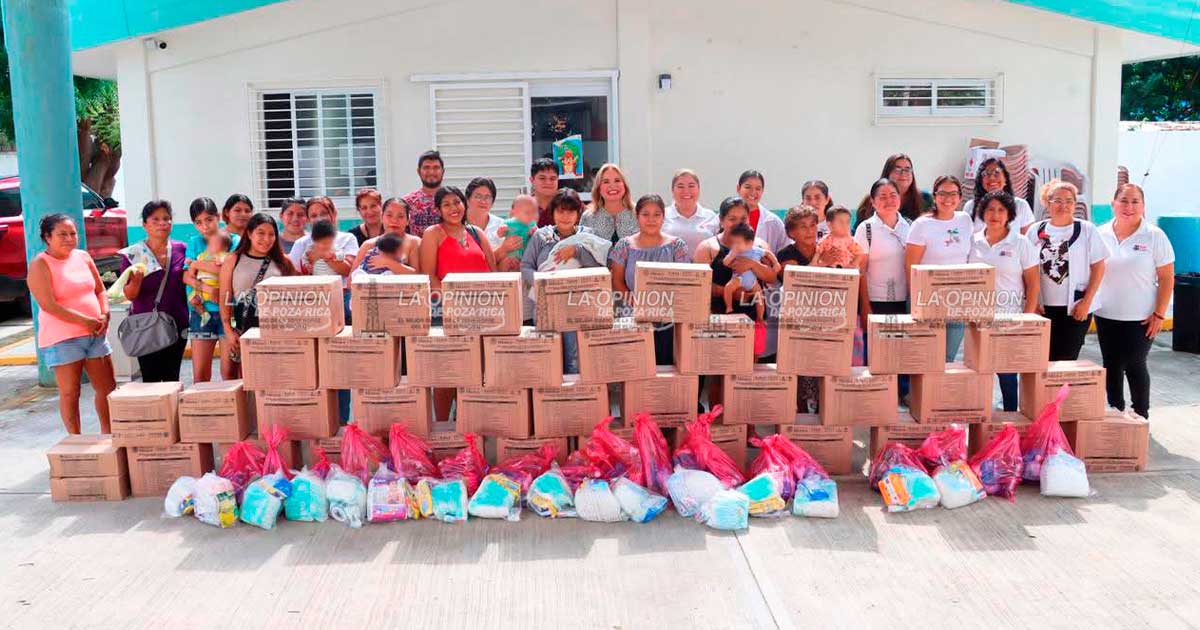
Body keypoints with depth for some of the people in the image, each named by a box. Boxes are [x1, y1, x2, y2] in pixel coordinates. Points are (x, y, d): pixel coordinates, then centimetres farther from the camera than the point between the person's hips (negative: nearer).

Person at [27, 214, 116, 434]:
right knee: (69, 393, 0)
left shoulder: (83, 256, 10)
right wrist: (86, 321, -18)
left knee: (108, 388, 10)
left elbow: (100, 290, 16)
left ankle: (108, 436, 25)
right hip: (62, 339, -6)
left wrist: (104, 314, -3)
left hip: (95, 335, 6)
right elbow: (48, 305, -17)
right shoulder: (40, 265, -8)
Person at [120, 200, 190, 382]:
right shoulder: (133, 254, -2)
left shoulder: (182, 250, 4)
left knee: (172, 379, 7)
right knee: (151, 379, -3)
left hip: (176, 325, 2)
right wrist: (136, 280, -23)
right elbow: (129, 295, -3)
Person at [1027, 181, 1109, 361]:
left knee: (1066, 359, -2)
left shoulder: (1087, 230, 2)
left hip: (1076, 307, -2)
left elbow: (1098, 267, 1)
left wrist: (1086, 302, -6)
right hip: (1043, 307, 2)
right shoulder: (1035, 230, 7)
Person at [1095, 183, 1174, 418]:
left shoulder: (1154, 236, -6)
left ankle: (1141, 417, 19)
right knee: (1111, 365, 10)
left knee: (1134, 365, 2)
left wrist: (1159, 314, -9)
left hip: (1140, 318, -3)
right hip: (1106, 316, 3)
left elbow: (1167, 278, -5)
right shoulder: (1101, 234, 2)